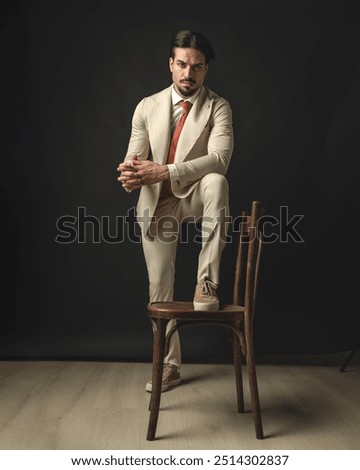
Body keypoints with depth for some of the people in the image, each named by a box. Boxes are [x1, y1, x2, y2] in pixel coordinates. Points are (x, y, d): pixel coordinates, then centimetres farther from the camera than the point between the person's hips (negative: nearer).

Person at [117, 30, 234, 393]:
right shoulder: (147, 107, 4)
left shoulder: (218, 107, -5)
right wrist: (131, 173, -25)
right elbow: (134, 156, 1)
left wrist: (166, 172, -33)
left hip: (194, 194, -2)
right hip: (156, 202, 2)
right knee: (160, 286, 4)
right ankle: (170, 365, 21)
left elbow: (219, 157, -21)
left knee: (216, 181, -37)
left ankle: (206, 283, -31)